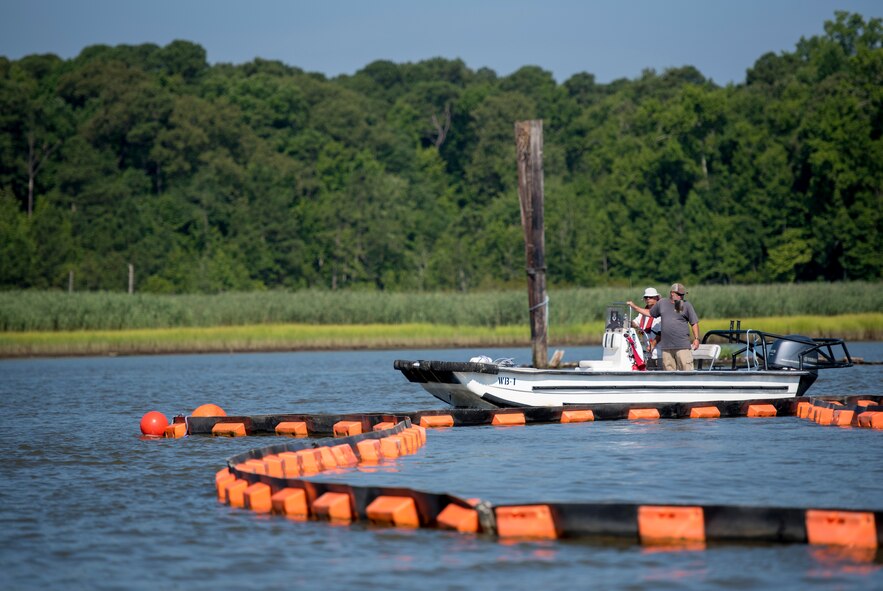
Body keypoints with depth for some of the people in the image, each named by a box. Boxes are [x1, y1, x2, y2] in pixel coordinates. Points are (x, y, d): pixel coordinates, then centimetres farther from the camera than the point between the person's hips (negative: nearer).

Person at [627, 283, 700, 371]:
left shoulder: (686, 305, 4)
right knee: (669, 370, 7)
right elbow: (650, 313, 28)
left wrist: (696, 339, -3)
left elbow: (694, 323, 5)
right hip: (666, 346, 3)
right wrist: (634, 307, 28)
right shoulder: (662, 303, 12)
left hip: (682, 346, -3)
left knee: (686, 370, -11)